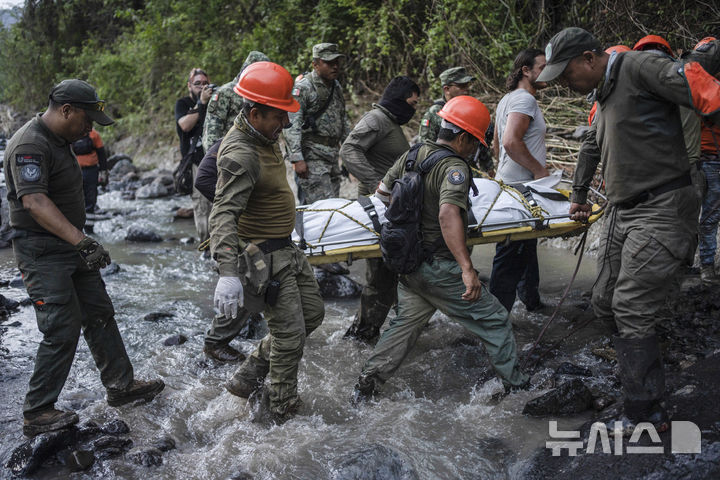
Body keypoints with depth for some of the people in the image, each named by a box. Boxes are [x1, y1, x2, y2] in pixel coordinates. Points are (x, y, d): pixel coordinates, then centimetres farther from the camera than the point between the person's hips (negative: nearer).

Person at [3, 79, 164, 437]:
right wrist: (82, 242, -41)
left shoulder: (58, 141, 12)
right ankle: (37, 414, 4)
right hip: (42, 252, -10)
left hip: (70, 246, 10)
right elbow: (35, 201, -33)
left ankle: (121, 385, 24)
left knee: (99, 315, 13)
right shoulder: (30, 145, -20)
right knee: (62, 330, -8)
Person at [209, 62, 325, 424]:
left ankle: (248, 377, 24)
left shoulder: (263, 135, 4)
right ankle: (283, 414, 15)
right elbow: (223, 214, -36)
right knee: (289, 333, -3)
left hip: (285, 248, 10)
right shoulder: (240, 155, -26)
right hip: (262, 256, -10)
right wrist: (228, 272, -46)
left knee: (312, 314, 16)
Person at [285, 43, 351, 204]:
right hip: (311, 155, -8)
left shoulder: (336, 87, 16)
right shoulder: (303, 88, -9)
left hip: (332, 154, 8)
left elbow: (344, 121, 26)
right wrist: (297, 159, -22)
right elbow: (292, 125, -16)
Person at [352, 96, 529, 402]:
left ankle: (367, 384, 21)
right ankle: (515, 384, 18)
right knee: (494, 320, 7)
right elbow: (448, 215, -35)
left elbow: (383, 190, 16)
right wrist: (467, 269, -39)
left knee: (406, 322, 20)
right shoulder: (454, 167, -19)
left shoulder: (412, 155, 5)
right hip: (439, 268, -8)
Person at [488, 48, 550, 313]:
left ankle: (531, 299, 34)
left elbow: (497, 144, 25)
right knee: (512, 254, -7)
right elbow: (511, 142, -27)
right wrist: (539, 169, -18)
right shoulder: (525, 99, -14)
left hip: (508, 182, 11)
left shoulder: (507, 99, 19)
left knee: (525, 248, 21)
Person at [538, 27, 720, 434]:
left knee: (632, 313, -11)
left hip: (661, 211, -10)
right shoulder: (605, 96, 21)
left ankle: (645, 415, 3)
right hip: (622, 213, 10)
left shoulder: (639, 67, -10)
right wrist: (580, 196, 42)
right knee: (606, 304, 10)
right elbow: (592, 147, 36)